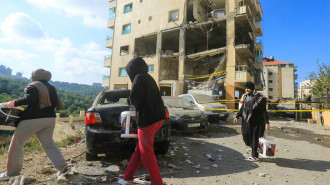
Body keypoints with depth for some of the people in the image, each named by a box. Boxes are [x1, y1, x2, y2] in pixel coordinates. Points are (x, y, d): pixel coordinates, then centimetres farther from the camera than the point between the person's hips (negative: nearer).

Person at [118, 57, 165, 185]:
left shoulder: (139, 78, -10)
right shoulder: (149, 78, 17)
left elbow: (134, 99, -15)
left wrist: (131, 98, 5)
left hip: (147, 119, -9)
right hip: (156, 118, 10)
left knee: (146, 153, 2)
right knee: (139, 149, 17)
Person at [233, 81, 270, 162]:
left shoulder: (259, 98, -12)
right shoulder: (245, 97, 8)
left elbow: (263, 110, -12)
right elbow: (242, 108, 16)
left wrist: (266, 122, -16)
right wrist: (237, 116, 11)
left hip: (255, 121, -6)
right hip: (246, 121, 6)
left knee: (254, 138, 1)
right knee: (246, 136, 7)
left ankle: (255, 156, 17)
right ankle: (254, 152, 32)